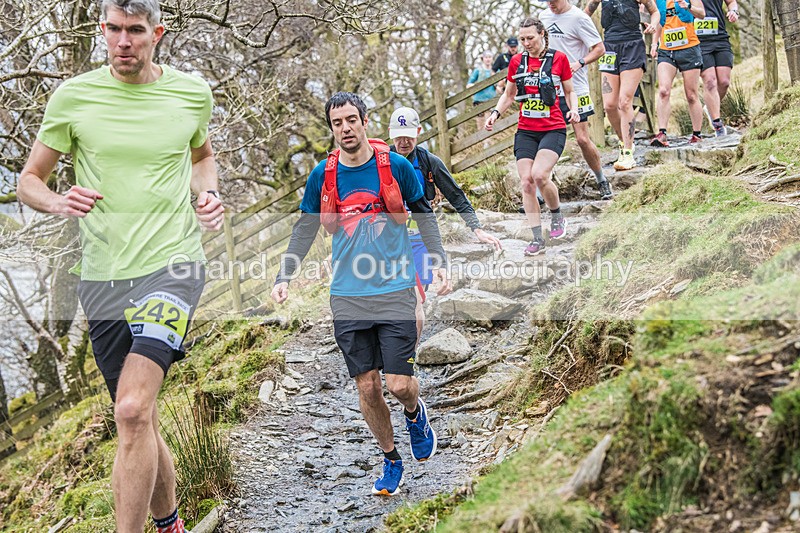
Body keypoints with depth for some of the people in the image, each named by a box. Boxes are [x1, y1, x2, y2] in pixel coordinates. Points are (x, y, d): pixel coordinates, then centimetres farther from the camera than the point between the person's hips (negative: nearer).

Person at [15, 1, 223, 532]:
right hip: (103, 275, 2)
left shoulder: (192, 92, 3)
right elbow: (29, 179, 9)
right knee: (140, 421, 12)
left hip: (172, 265, -2)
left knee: (133, 410, -22)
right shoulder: (73, 97, 0)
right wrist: (60, 204, -14)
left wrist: (207, 193, 3)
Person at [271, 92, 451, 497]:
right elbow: (305, 229, 10)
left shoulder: (396, 166, -4)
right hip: (348, 296, 2)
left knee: (399, 384, -7)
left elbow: (424, 216, 7)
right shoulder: (322, 175, 1)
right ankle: (391, 459, 24)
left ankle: (416, 413, 30)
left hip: (395, 291, -2)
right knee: (367, 387, 4)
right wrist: (284, 277, 4)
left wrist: (439, 263, 1)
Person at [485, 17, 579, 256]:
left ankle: (557, 216, 7)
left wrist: (573, 110, -10)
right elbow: (509, 95, 18)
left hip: (553, 129, -3)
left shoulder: (559, 58, -1)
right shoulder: (516, 61, 7)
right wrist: (495, 113, 1)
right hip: (525, 131, 4)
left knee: (539, 175, -23)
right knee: (526, 181, -8)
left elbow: (569, 92, 10)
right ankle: (537, 239, 0)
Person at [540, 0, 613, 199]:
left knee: (583, 139, -5)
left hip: (575, 88, -5)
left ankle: (602, 181, 18)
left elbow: (600, 49, -8)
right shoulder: (544, 16, 12)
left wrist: (580, 63, -23)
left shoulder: (578, 18, -8)